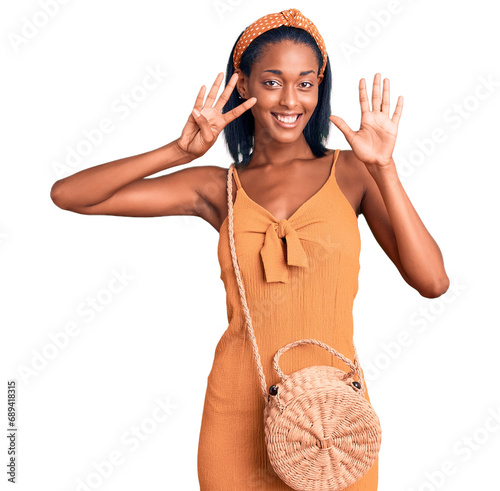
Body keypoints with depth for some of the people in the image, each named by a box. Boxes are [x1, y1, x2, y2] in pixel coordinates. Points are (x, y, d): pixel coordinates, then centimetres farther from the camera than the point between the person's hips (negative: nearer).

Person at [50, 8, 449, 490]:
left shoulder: (350, 171, -1)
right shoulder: (219, 189, 0)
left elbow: (432, 282, -11)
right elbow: (67, 194, -5)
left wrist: (383, 168, -17)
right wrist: (180, 151, -16)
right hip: (239, 411, 0)